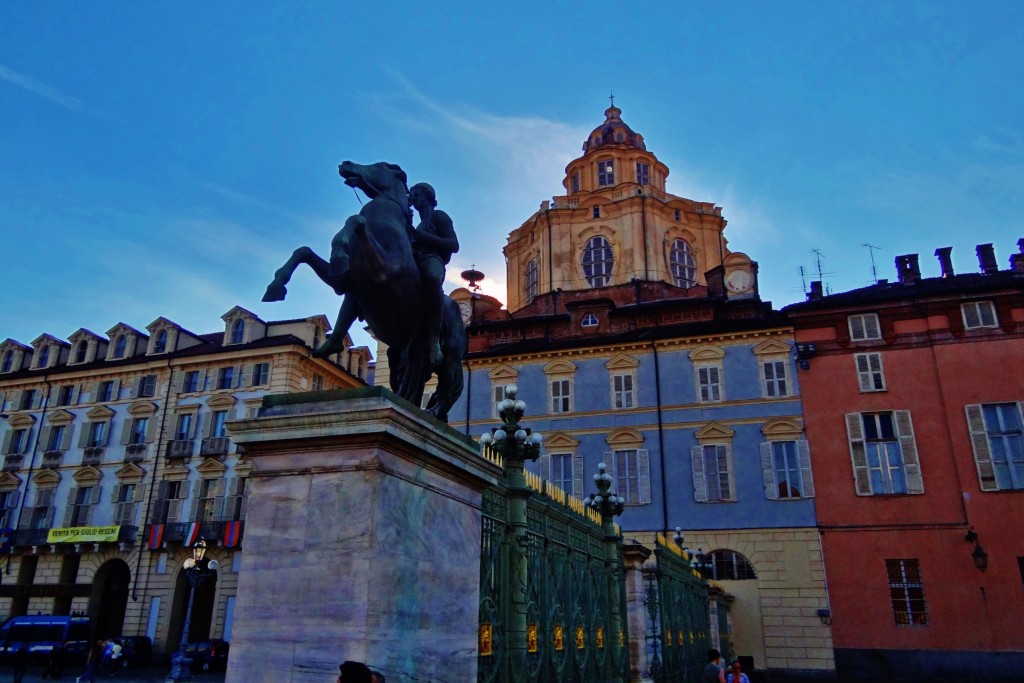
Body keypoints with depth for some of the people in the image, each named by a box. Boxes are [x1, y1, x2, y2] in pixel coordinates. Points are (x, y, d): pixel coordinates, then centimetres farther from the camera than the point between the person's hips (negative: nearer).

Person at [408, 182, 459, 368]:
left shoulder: (438, 216, 15)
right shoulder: (418, 226, 37)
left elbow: (454, 245, -1)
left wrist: (422, 236, -9)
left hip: (432, 259, -9)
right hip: (414, 263, 9)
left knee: (432, 277, -44)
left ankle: (434, 338, -48)